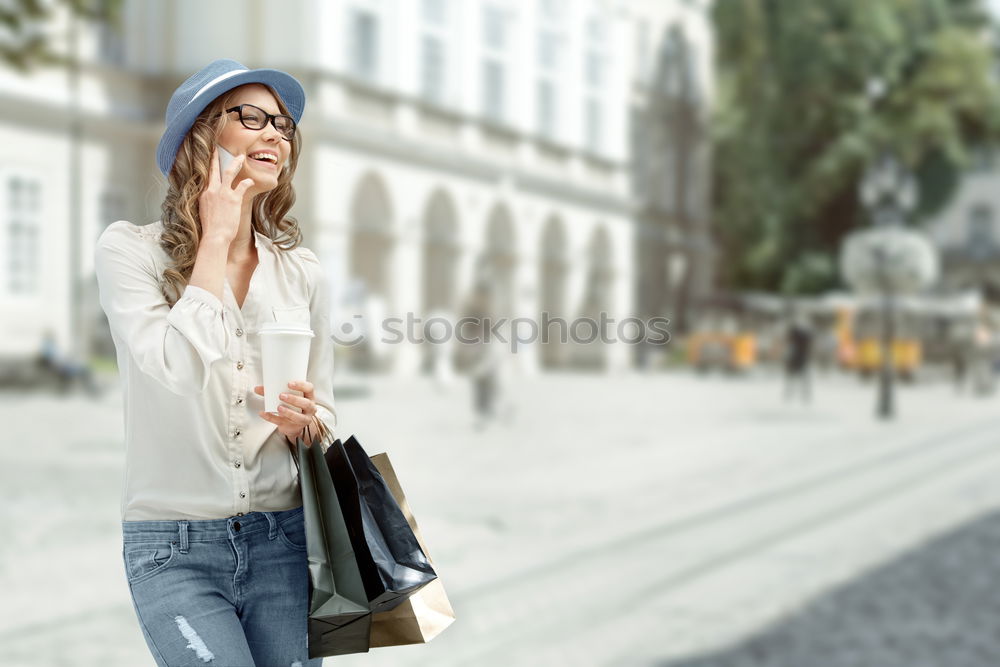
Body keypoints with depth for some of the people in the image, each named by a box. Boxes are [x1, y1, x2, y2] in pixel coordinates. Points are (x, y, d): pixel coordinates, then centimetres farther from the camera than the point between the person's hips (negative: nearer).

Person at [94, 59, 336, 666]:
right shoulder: (130, 250, -4)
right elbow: (178, 368, -21)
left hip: (282, 540, 4)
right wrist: (215, 240, -11)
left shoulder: (303, 271, 7)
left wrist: (304, 423, -10)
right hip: (176, 548, -3)